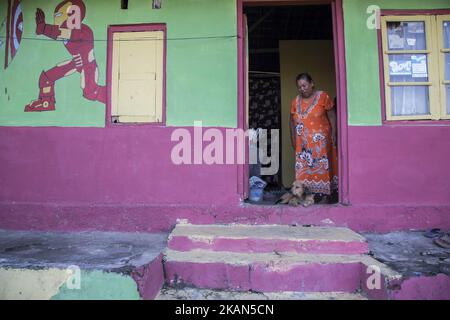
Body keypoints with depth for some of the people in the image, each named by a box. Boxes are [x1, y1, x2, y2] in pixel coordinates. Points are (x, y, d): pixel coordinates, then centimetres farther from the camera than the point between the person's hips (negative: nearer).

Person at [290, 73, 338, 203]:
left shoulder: (323, 96, -3)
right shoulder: (296, 101, 9)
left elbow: (332, 116, -2)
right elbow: (292, 121, 15)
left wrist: (334, 134, -8)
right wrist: (293, 139, 11)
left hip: (320, 141, -3)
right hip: (303, 142, 4)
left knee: (322, 167, -2)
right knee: (303, 168, 1)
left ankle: (325, 196, 5)